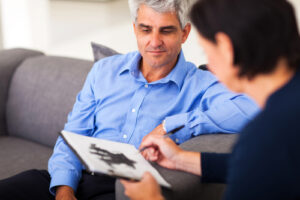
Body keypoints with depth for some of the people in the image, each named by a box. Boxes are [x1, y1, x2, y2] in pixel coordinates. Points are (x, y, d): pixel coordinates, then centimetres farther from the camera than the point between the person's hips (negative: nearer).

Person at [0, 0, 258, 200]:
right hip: (79, 177, 3)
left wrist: (171, 126, -18)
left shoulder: (200, 85, 1)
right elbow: (71, 138, 12)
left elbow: (251, 108, -18)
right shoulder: (104, 71, 14)